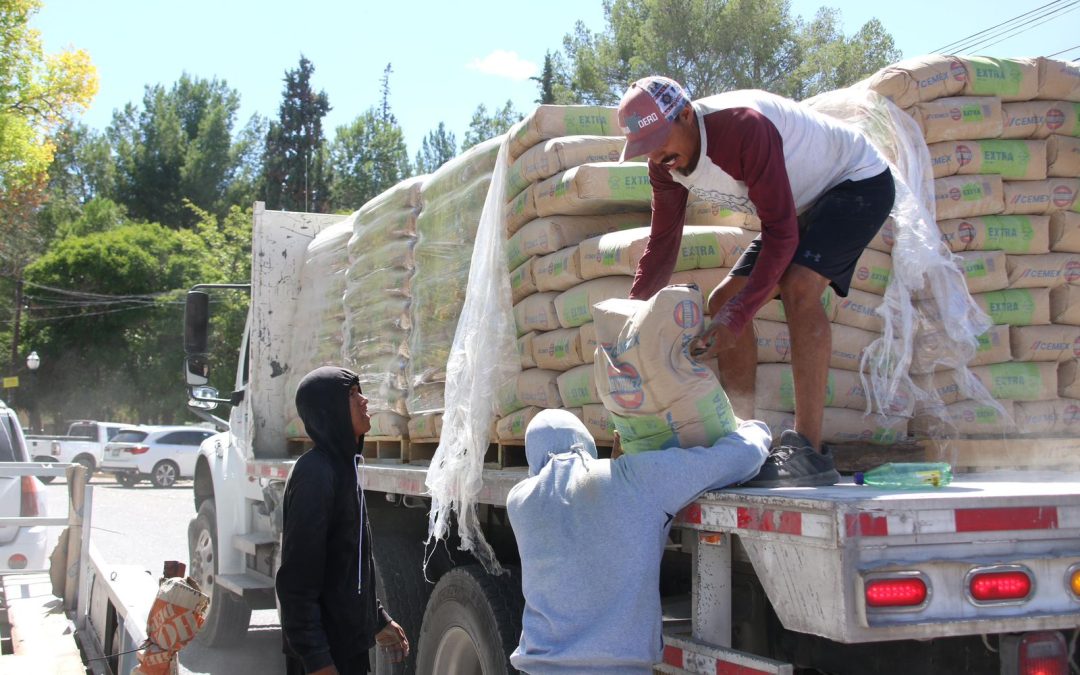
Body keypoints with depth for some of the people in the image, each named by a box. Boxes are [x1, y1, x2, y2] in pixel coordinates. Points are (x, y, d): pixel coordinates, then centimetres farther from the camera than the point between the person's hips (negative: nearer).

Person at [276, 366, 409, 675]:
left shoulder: (342, 467, 12)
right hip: (326, 650, -9)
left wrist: (379, 620, 22)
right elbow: (296, 579, -22)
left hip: (349, 639, 9)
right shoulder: (315, 474, -18)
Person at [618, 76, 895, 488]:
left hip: (859, 182, -9)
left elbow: (781, 232, -35)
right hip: (805, 204, 9)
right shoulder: (665, 163, -10)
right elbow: (662, 243, -3)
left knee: (799, 287, -32)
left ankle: (808, 453, -33)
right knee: (723, 302, 2)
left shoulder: (743, 127, -36)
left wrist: (738, 315, -42)